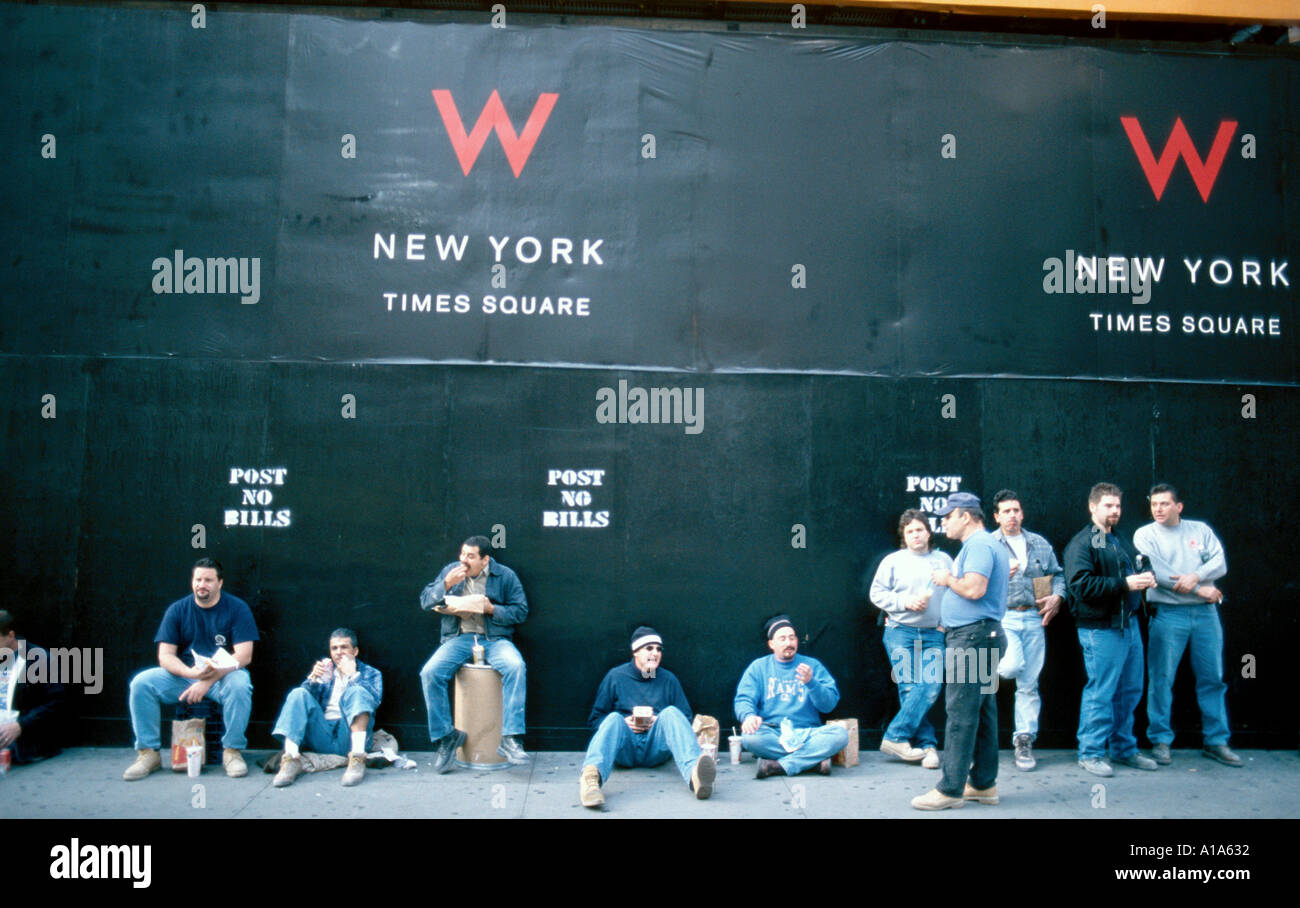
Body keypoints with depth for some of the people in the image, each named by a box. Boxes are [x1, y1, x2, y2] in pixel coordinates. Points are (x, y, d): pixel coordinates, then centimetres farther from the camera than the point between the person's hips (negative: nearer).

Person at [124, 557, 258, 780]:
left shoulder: (237, 608, -5)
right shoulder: (177, 610, 3)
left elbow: (244, 656, -13)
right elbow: (165, 656, -3)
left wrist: (208, 680, -24)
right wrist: (192, 673, -24)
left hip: (225, 674, -3)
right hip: (184, 674, 3)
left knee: (239, 685, -35)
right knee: (141, 683, -19)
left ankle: (232, 751, -18)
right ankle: (148, 752, -8)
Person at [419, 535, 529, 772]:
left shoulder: (505, 575, 5)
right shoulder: (450, 571, 12)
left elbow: (521, 611, 3)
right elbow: (425, 602, 8)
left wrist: (491, 609, -13)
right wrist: (447, 584, -9)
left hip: (494, 639, -2)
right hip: (458, 638, 2)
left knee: (515, 666, -33)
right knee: (430, 673, -25)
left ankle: (510, 738, -29)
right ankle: (444, 737, -9)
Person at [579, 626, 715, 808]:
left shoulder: (668, 679, 17)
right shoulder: (615, 676, 12)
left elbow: (685, 718, 17)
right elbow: (595, 718, 13)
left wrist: (661, 722, -3)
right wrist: (624, 723, -5)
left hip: (657, 747, 1)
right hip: (624, 747, -1)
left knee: (671, 712, -26)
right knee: (614, 719, -31)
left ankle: (694, 774, -56)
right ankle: (591, 776, -64)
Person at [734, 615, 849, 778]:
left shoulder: (813, 665, 12)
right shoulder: (759, 667, 13)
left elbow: (829, 704, 4)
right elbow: (744, 699, 2)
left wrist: (811, 683, -14)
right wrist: (749, 715, -21)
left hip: (807, 733, 1)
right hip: (771, 734, -1)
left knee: (840, 734, -28)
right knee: (750, 736, -34)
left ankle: (779, 766, -27)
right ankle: (815, 759, -23)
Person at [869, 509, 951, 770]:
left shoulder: (943, 560, 13)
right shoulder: (893, 560, 7)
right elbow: (877, 593, 3)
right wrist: (905, 602, -10)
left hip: (934, 634, 2)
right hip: (900, 632, -1)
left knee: (931, 685, -12)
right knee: (909, 687, -6)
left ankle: (896, 736, -6)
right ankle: (927, 744, 2)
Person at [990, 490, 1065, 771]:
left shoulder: (1040, 544, 15)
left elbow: (1057, 574, 20)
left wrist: (1057, 596, 1)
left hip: (1034, 618, 4)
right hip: (1003, 618, -3)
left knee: (1029, 683, 5)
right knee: (1013, 666, -27)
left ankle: (1024, 740, 15)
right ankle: (994, 669, 10)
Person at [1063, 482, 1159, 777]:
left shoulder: (1120, 541, 18)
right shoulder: (1082, 543, -9)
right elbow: (1080, 585, -21)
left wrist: (1144, 579, 7)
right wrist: (1124, 584, -23)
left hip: (1129, 624, 9)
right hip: (1101, 628, -8)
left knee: (1129, 691, 15)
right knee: (1100, 692, -3)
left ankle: (1123, 749, 28)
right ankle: (1090, 753, 8)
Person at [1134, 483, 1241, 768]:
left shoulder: (1200, 530, 12)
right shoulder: (1145, 534, 1)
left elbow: (1220, 562, 0)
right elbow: (1157, 572, -11)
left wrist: (1196, 576, -18)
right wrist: (1199, 590, -11)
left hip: (1205, 613, 3)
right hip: (1168, 614, -3)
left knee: (1213, 678, 8)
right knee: (1161, 679, -1)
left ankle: (1216, 741, 18)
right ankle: (1160, 741, 9)